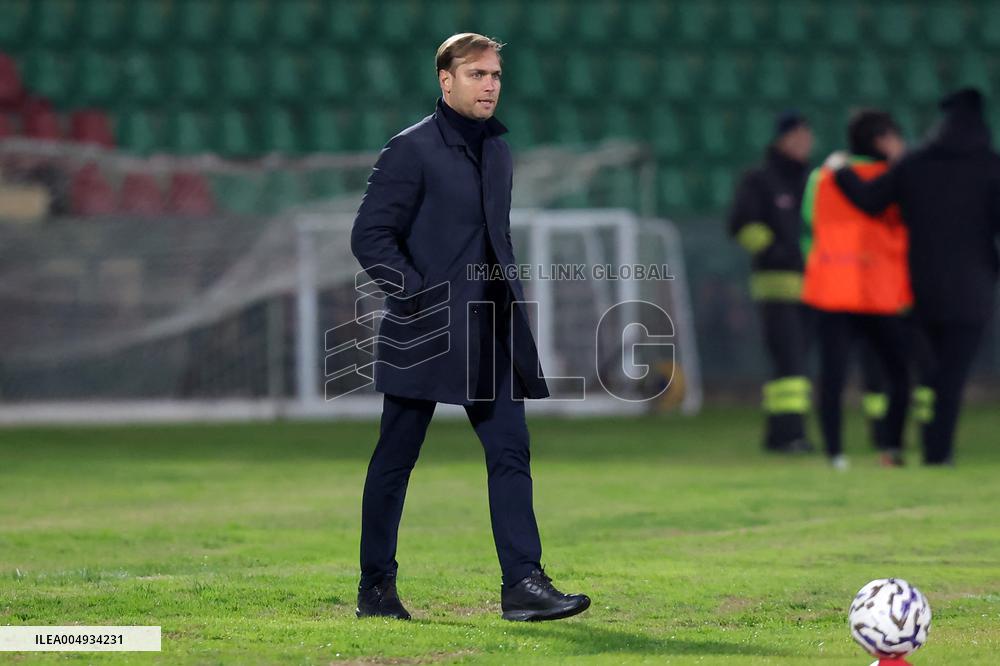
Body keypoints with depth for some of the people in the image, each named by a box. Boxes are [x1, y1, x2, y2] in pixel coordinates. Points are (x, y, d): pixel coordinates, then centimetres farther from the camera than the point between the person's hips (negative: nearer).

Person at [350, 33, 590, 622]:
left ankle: (523, 583, -7)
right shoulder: (411, 150, -9)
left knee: (511, 451, -4)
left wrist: (507, 299, 13)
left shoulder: (499, 151, 14)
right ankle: (376, 588, 13)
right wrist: (423, 299, -17)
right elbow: (370, 237, -11)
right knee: (395, 462, 3)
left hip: (490, 334, 6)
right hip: (424, 333, -6)